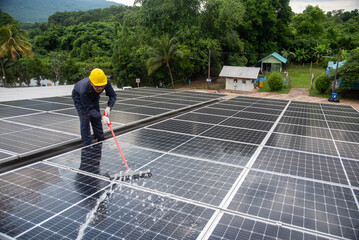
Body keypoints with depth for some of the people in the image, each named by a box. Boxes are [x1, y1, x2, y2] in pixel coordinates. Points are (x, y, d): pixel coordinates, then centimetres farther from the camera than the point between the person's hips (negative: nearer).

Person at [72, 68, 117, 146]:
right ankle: (88, 146, -4)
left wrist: (109, 107, -42)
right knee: (85, 120, -14)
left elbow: (113, 96, -23)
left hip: (94, 97, 4)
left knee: (96, 119, 6)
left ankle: (101, 141, 20)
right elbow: (89, 109, -36)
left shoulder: (106, 83, -37)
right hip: (79, 97, -4)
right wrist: (101, 117, -49)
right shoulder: (84, 89, -45)